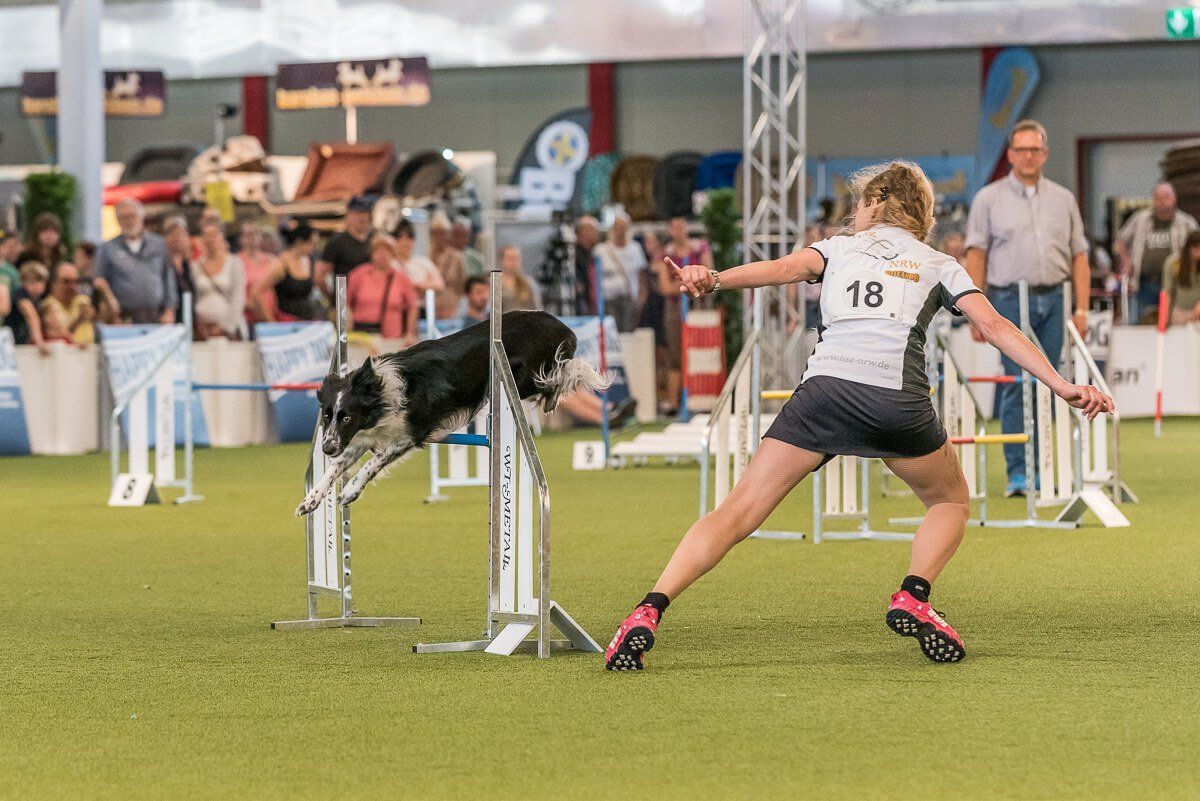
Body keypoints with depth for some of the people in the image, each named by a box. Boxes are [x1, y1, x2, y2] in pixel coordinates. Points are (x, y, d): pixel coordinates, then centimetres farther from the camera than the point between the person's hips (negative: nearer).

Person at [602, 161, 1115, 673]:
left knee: (739, 510, 2)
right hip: (899, 398, 0)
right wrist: (1062, 386, 11)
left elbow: (786, 267, 2)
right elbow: (995, 327, 14)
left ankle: (649, 612, -14)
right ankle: (913, 598, 1)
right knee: (951, 501, 26)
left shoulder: (838, 248, 24)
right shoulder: (938, 265, 25)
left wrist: (714, 280, -14)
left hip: (824, 386, 0)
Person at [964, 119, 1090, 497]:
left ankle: (1039, 471, 10)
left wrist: (1081, 309, 4)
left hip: (1053, 299, 3)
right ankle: (1017, 473, -8)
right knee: (1016, 386, -9)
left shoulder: (1063, 199, 14)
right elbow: (976, 257, 0)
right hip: (1011, 299, -3)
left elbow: (1079, 257, 13)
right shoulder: (989, 199, 4)